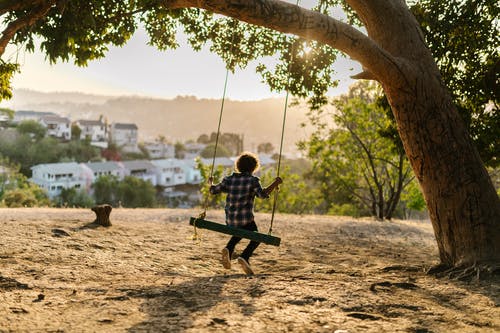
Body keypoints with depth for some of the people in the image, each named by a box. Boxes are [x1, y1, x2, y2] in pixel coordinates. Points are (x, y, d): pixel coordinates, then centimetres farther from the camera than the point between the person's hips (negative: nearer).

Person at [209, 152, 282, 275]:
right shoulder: (253, 180, -8)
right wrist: (275, 183, -13)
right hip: (246, 220, -5)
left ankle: (228, 249, 8)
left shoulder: (229, 179, 4)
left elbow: (214, 190, 9)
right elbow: (263, 194, -22)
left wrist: (211, 183, 29)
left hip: (230, 220, 5)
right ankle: (244, 257, -9)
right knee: (256, 239, 17)